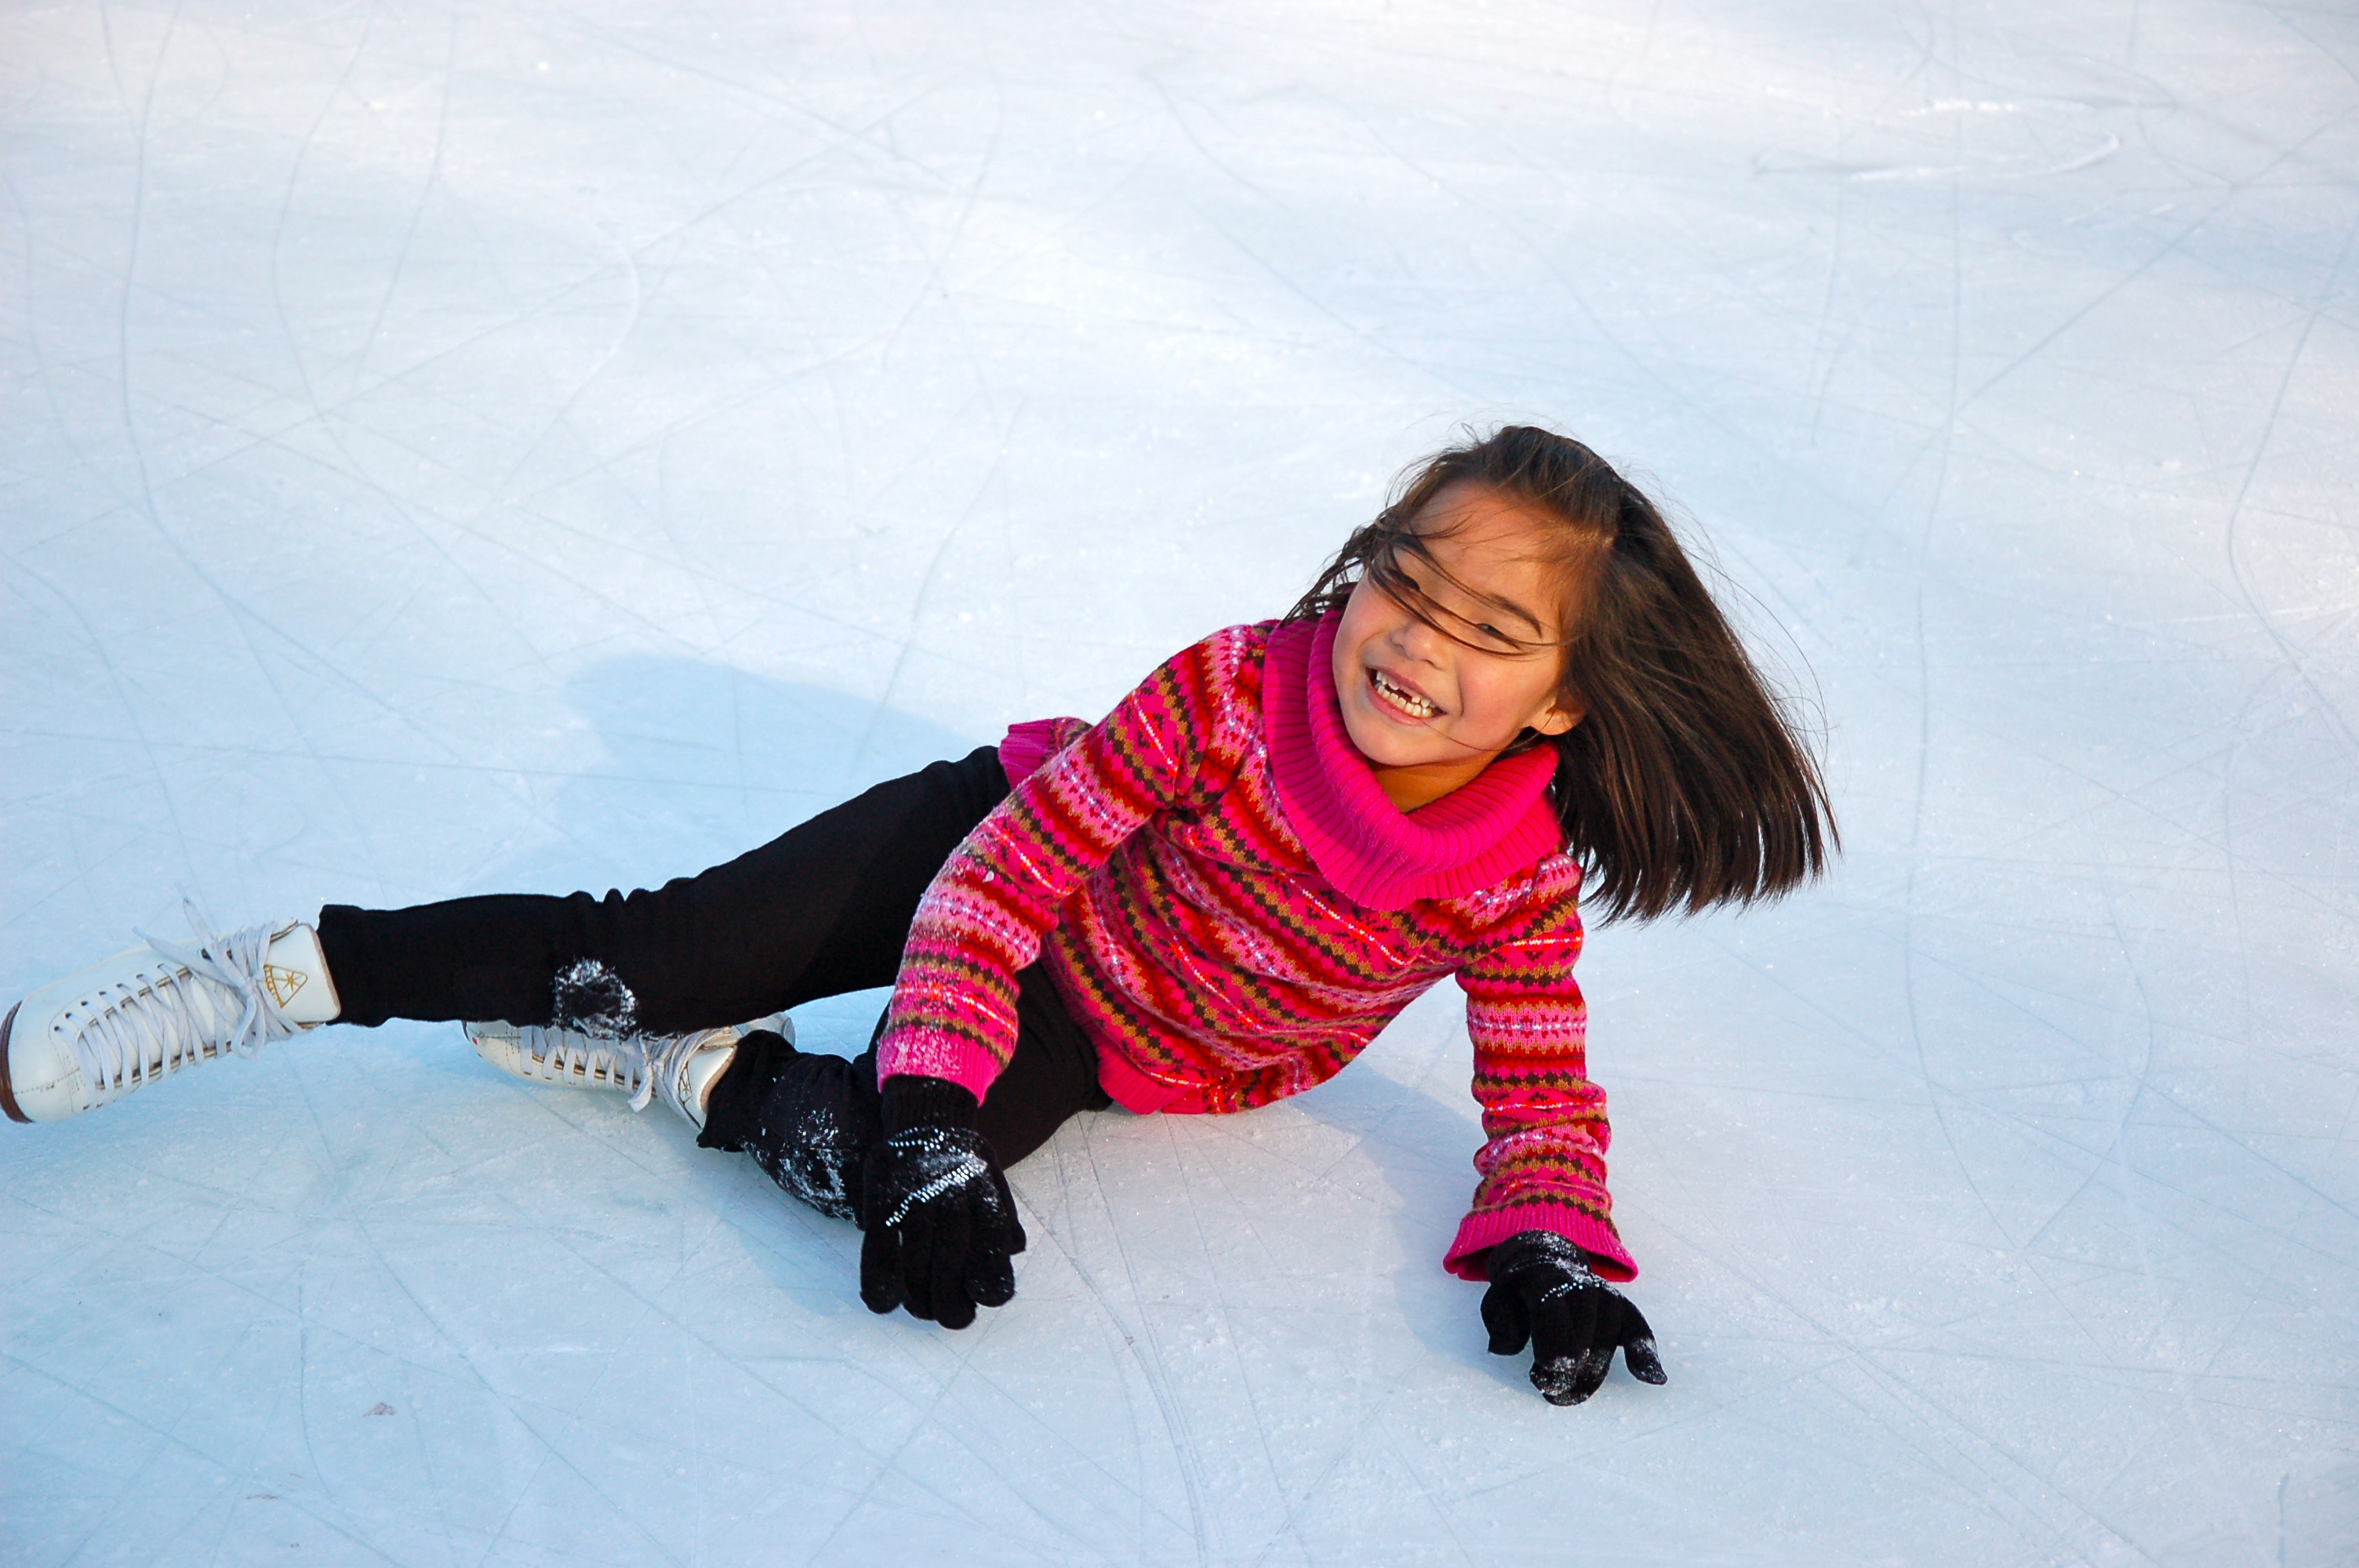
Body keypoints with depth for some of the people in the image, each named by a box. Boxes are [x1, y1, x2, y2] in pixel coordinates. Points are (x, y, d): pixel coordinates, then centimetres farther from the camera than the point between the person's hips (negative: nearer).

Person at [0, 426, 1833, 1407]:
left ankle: (699, 1073, -2)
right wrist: (929, 1108, -35)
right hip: (989, 850, -1)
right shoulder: (1239, 689, -27)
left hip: (1102, 1038, 1)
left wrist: (1550, 1251, -32)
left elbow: (1545, 1098, -10)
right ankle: (284, 971, -3)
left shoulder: (1518, 885, -22)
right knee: (655, 945, -15)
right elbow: (1005, 873, -24)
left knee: (895, 1175, -29)